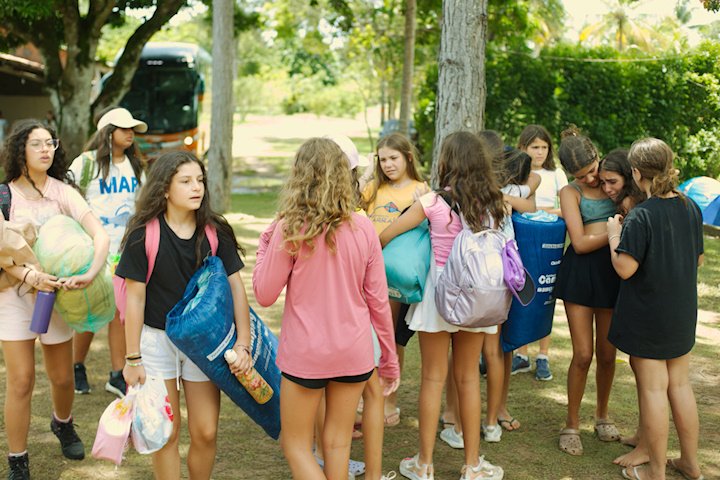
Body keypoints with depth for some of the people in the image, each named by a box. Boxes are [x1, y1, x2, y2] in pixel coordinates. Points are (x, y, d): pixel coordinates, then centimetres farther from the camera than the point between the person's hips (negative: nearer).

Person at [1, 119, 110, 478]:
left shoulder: (63, 192, -5)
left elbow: (100, 235, -16)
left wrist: (91, 274, -33)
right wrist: (29, 277, -28)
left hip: (56, 292, 1)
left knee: (62, 377, 12)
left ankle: (63, 424, 46)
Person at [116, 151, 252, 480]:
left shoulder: (215, 231, -5)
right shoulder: (144, 234, -12)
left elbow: (235, 288, -4)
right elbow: (135, 297, -8)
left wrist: (243, 344, -12)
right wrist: (132, 358, -6)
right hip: (157, 338, -2)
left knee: (206, 433, 4)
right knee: (168, 432, 5)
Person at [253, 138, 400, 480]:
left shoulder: (290, 228, -14)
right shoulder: (362, 227, -5)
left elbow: (264, 295, -7)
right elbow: (378, 299, -1)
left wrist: (265, 244, 6)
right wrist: (389, 357, 11)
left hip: (305, 353, -3)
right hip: (354, 351, 3)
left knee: (296, 445, 14)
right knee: (337, 445, 17)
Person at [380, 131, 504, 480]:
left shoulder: (434, 202, -12)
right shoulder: (493, 204, -1)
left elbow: (385, 236, -8)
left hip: (439, 291, -3)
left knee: (433, 378, 7)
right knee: (469, 378, 14)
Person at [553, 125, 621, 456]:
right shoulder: (570, 193, 1)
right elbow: (580, 242, -9)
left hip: (613, 271, 2)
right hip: (581, 271, -2)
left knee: (607, 354, 9)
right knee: (583, 354, -3)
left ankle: (602, 416, 32)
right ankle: (572, 425, 14)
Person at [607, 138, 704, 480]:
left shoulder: (640, 217, -21)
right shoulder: (691, 208, -1)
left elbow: (625, 268, -22)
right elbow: (698, 258, 10)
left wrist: (614, 234, -8)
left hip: (647, 316, -6)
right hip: (682, 312, 6)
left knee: (652, 389, 4)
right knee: (680, 384, 17)